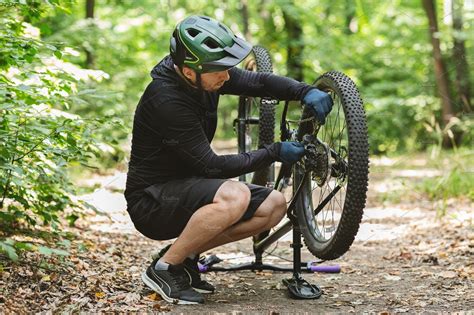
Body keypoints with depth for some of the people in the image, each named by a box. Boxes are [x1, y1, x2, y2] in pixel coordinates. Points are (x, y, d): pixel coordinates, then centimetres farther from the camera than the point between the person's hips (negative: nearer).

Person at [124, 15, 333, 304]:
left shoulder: (207, 75, -4)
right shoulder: (166, 101, -28)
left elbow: (260, 82, 4)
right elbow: (211, 166, -24)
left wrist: (306, 91, -15)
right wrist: (274, 153, -18)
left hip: (186, 185, 9)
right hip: (152, 201, -9)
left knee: (274, 205, -4)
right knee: (235, 197, -34)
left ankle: (186, 254, 5)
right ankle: (164, 268, -15)